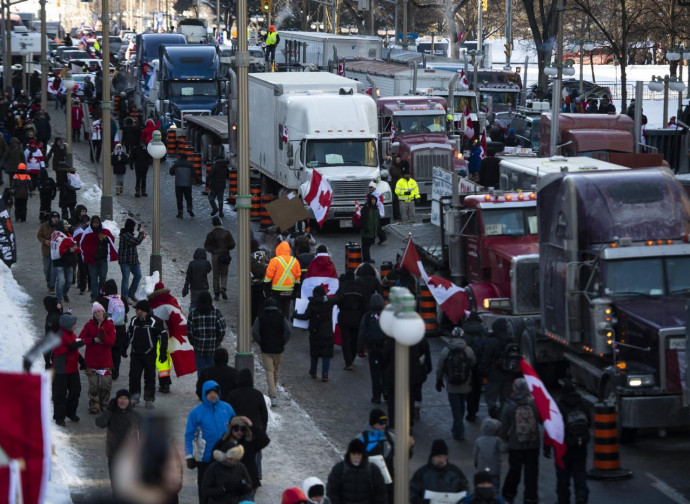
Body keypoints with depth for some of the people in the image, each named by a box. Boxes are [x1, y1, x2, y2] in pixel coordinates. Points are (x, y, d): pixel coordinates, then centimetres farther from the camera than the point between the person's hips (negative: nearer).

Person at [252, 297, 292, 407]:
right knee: (276, 370, 19)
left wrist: (260, 343, 0)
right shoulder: (281, 317, -1)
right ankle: (272, 391, 35)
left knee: (269, 371, -3)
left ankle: (273, 395, -17)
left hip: (265, 349, -2)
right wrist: (283, 343, 3)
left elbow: (254, 332, -13)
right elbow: (288, 332, -10)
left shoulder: (260, 317, -3)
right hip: (278, 348, 2)